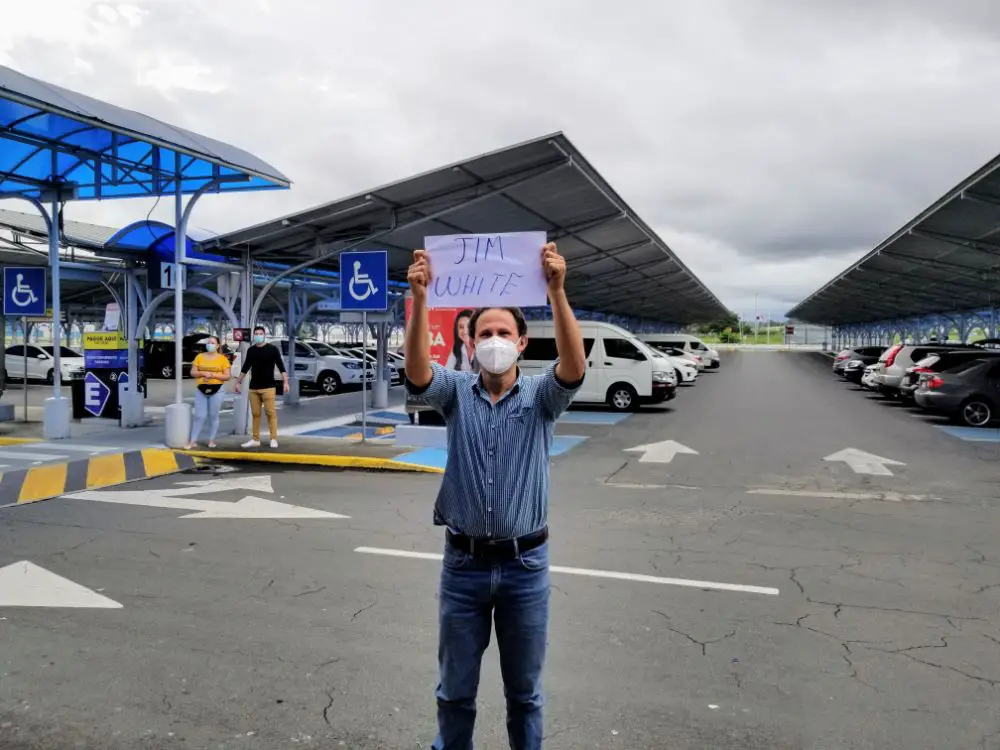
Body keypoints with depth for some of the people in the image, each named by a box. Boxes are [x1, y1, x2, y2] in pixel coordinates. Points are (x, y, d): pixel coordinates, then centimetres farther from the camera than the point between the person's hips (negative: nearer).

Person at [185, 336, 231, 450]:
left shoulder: (223, 358, 2)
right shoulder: (199, 357, 9)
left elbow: (228, 376, -1)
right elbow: (192, 373, 8)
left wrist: (214, 375, -14)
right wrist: (202, 373, -11)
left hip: (217, 390, -2)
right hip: (201, 390, 2)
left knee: (213, 415, 4)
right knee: (199, 416, 1)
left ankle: (211, 440, 14)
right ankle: (193, 441, 6)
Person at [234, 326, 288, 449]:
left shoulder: (272, 349, -2)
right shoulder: (251, 350, 11)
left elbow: (281, 366, -5)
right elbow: (245, 367, 20)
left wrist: (285, 382, -14)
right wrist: (238, 382, 19)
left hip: (268, 387, -4)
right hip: (253, 388, 4)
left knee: (271, 412, -6)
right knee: (255, 414, 6)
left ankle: (274, 439, -2)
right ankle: (255, 439, 12)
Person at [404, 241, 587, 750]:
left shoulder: (541, 397, -3)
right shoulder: (456, 393, -1)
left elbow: (574, 366, -23)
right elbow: (417, 371, -21)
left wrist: (556, 290, -35)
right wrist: (420, 298, -34)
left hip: (525, 564, -1)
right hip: (463, 562, 1)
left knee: (524, 689, 16)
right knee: (455, 688, 16)